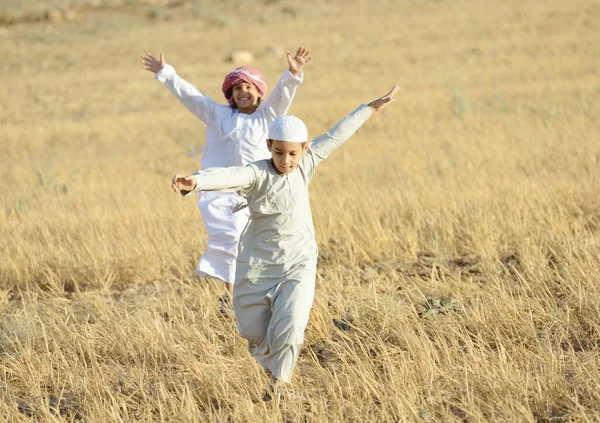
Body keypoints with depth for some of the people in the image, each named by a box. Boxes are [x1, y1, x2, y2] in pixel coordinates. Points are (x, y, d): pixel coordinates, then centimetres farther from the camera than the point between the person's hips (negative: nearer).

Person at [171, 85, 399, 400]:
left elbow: (337, 135, 8)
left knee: (289, 325, -15)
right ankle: (274, 370, 40)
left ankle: (279, 383, 8)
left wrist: (373, 107, 16)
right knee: (255, 332, 8)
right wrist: (194, 181, -58)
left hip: (297, 264, 2)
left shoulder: (305, 165, -2)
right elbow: (227, 176, -38)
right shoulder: (256, 174, -17)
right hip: (257, 264, -1)